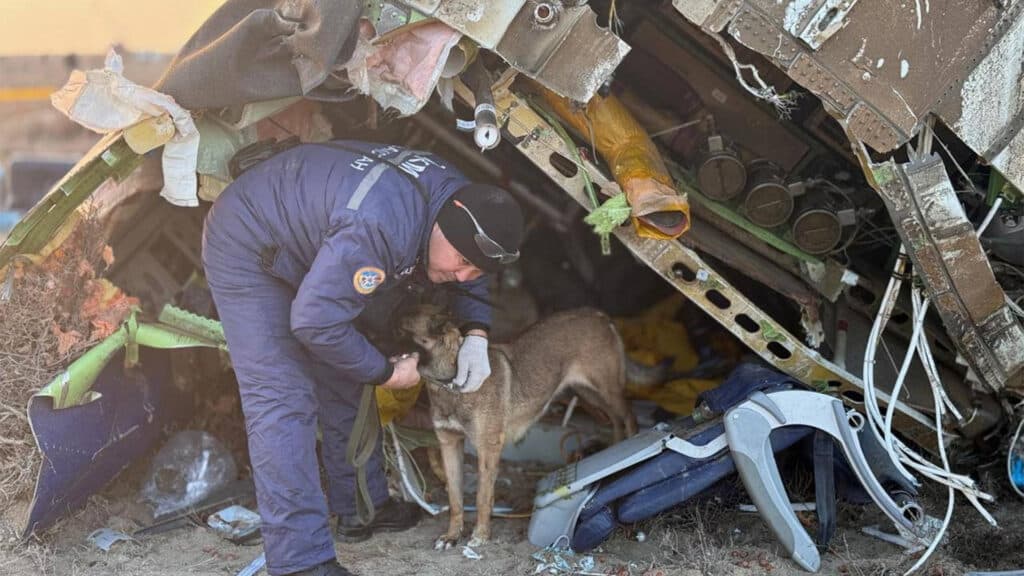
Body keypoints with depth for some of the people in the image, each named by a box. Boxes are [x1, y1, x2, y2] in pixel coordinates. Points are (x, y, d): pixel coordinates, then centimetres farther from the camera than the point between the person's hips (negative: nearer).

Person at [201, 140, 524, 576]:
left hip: (304, 245, 9)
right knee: (283, 400, -16)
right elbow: (315, 322, -34)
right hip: (246, 250, -9)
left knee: (343, 385, 12)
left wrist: (476, 335, -9)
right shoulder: (380, 227, -41)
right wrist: (387, 373, -20)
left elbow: (469, 278, 9)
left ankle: (361, 508, 26)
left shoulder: (461, 197, -12)